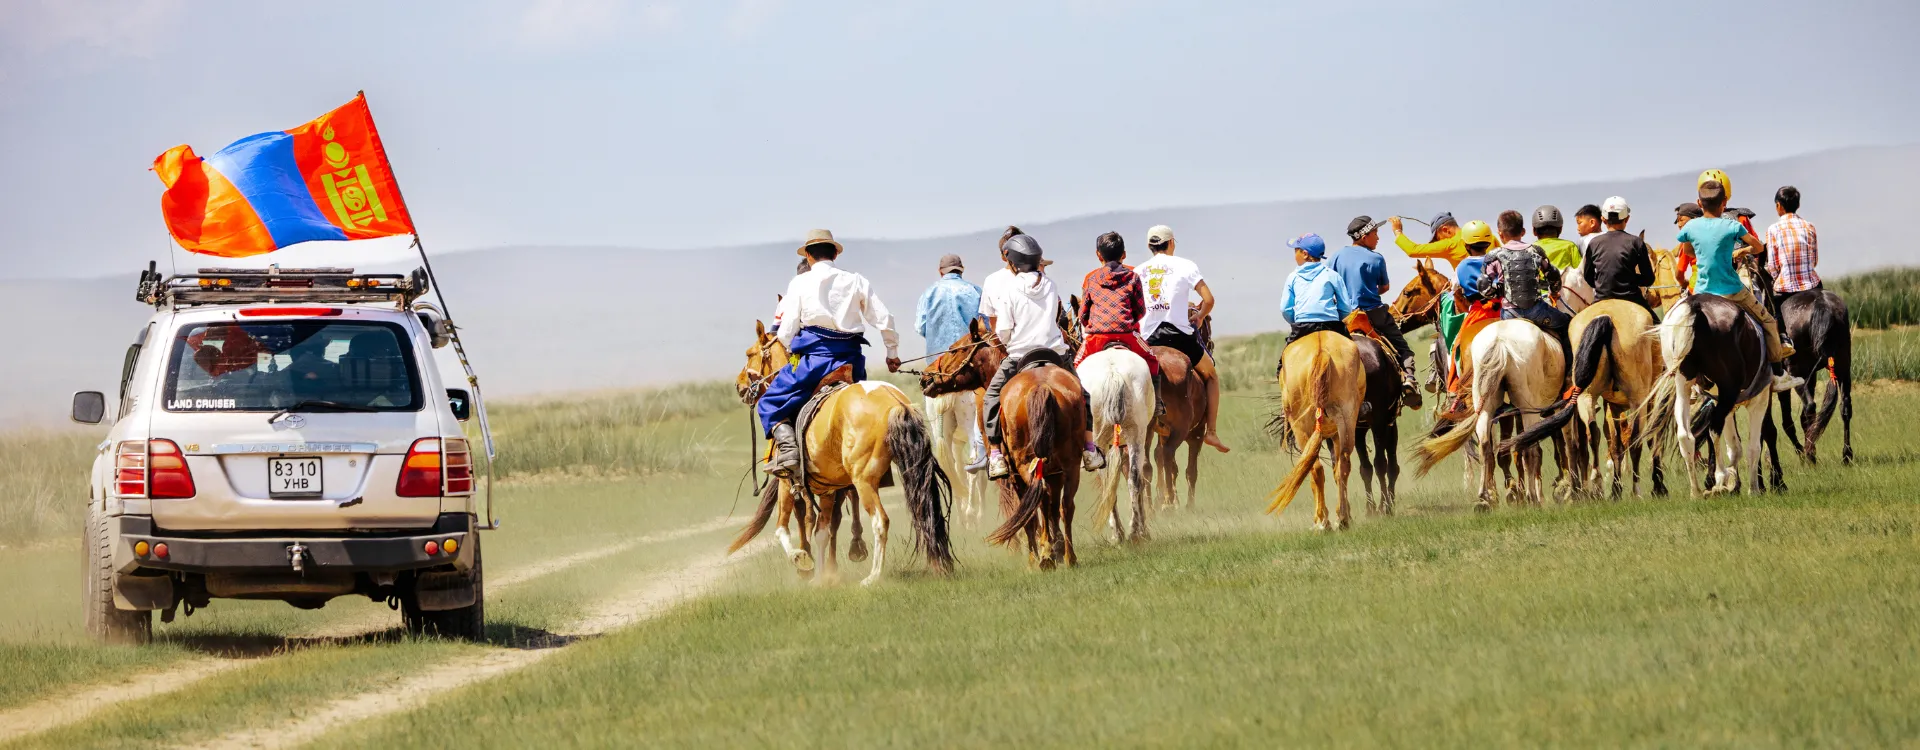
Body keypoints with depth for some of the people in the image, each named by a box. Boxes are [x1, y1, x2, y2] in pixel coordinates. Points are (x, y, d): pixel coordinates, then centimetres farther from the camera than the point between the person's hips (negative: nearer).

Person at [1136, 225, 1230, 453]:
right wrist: (1200, 316, 15)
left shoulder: (1139, 271, 11)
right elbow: (1208, 300, -5)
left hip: (1149, 338, 2)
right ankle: (1212, 431, 9)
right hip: (1179, 335, -2)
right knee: (1210, 375, 19)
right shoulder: (1184, 266, 1)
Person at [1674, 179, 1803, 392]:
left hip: (1702, 293, 3)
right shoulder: (1732, 227, -12)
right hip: (1731, 292, -3)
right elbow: (1759, 247, 3)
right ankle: (1779, 376, 16)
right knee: (1768, 322, 14)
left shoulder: (1690, 227, -3)